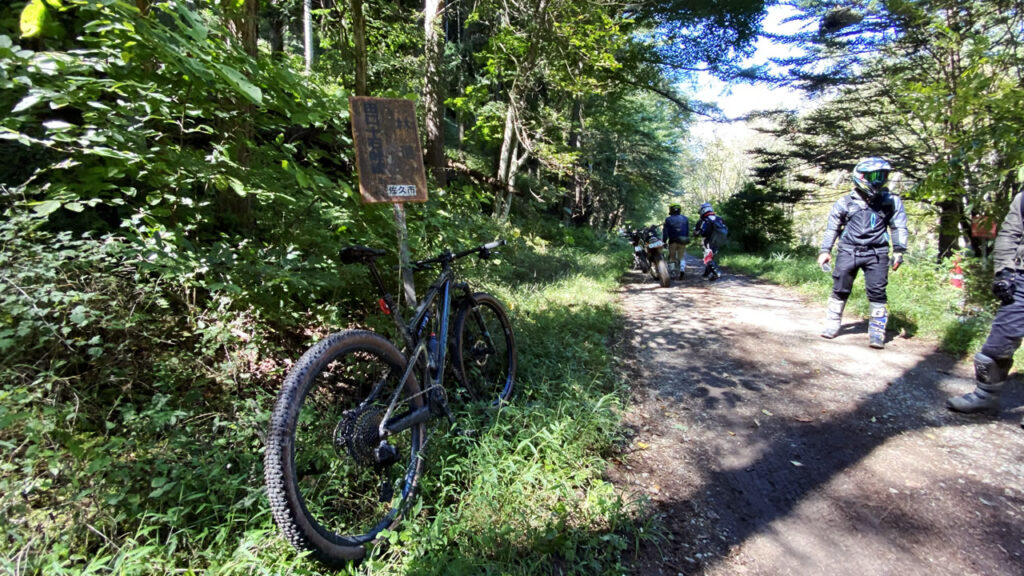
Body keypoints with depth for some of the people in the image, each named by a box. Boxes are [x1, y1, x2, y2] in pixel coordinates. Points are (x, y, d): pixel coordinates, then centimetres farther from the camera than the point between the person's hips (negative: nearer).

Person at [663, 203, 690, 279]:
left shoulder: (668, 219, -4)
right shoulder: (685, 219, 6)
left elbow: (665, 232, -5)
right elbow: (688, 231, 10)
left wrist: (663, 241, 1)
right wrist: (687, 240, 19)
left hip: (672, 241, -2)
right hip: (682, 241, 2)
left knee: (672, 257, 10)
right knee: (682, 257, 9)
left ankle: (672, 273, 9)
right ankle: (682, 268, -16)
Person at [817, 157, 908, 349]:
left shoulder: (891, 201, 5)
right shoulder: (845, 202, 3)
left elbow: (899, 227, 8)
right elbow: (832, 228, 9)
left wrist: (898, 251, 0)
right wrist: (825, 250, 4)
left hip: (876, 253, 0)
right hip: (848, 251, 0)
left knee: (877, 292, -3)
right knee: (840, 289, 2)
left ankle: (877, 331, 7)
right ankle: (832, 324, 14)